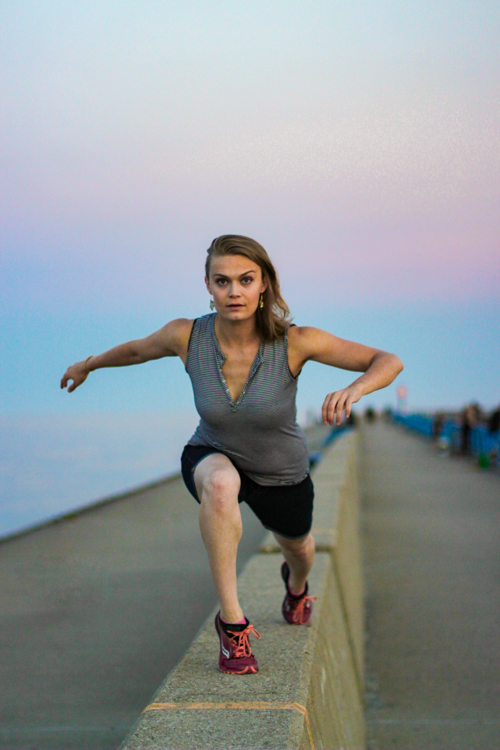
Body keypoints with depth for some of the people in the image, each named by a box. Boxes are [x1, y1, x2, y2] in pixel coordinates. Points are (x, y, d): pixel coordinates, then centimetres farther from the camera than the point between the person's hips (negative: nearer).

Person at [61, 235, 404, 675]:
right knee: (220, 484, -39)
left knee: (299, 547, 28)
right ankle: (231, 619, -25)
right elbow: (137, 349, -2)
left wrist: (353, 390, -50)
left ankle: (296, 581, 70)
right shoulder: (186, 336, -25)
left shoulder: (294, 341, -31)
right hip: (212, 458, -1)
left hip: (283, 475, 1)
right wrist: (90, 364, 14)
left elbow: (389, 362, -29)